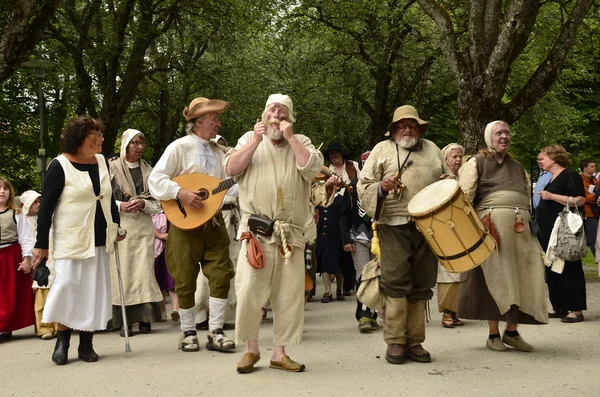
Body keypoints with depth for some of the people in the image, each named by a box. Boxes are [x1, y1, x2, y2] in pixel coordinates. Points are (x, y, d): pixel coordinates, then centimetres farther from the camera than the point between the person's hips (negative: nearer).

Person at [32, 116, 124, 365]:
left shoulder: (102, 162, 7)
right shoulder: (60, 166, -9)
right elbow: (46, 206, -8)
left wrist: (117, 226, 17)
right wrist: (41, 243, -10)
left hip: (99, 239, 5)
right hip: (70, 239, -5)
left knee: (94, 290, 4)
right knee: (67, 285, -9)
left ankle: (86, 344, 12)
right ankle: (62, 342, 6)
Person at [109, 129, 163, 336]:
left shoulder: (149, 170, 12)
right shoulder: (112, 168, 3)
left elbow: (157, 203, 11)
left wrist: (143, 204, -7)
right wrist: (120, 205, -14)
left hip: (144, 226, 2)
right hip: (120, 225, -2)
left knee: (144, 270, -3)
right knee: (122, 272, -4)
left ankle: (144, 319, 1)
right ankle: (124, 321, -1)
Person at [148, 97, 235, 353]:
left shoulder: (217, 151, 15)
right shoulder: (180, 147, -5)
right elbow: (155, 180, -11)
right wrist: (181, 193, -23)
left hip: (214, 222, 5)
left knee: (221, 275, -1)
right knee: (185, 279, 2)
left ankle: (215, 332, 7)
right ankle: (188, 332, 17)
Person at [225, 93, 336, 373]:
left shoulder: (301, 142, 12)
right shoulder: (249, 138, 13)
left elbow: (313, 168, -7)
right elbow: (232, 169, -1)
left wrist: (289, 137, -8)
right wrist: (257, 139, -7)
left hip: (291, 232, 1)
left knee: (289, 294, 2)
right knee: (249, 290, -7)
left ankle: (280, 352, 13)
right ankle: (251, 348, 9)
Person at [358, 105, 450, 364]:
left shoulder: (431, 149, 21)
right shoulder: (382, 149, 11)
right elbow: (363, 186, 6)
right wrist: (381, 187, -15)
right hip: (394, 224, -3)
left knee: (421, 283, 4)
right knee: (396, 281, -9)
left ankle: (415, 341, 12)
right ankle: (395, 342, -2)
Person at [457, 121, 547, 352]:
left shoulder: (517, 167, 21)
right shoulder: (476, 163, 4)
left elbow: (527, 197, 24)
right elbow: (464, 198, -4)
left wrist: (530, 226, 16)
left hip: (520, 228, 5)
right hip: (492, 226, -5)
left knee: (520, 279, 1)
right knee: (495, 279, -3)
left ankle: (512, 331, 12)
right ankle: (493, 335, 6)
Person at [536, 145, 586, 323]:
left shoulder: (570, 176, -9)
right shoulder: (551, 179, 18)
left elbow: (580, 200, -20)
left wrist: (552, 196, -20)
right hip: (548, 231, 9)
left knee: (569, 269, -6)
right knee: (552, 271, 10)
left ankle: (576, 309, -3)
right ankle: (559, 307, 17)